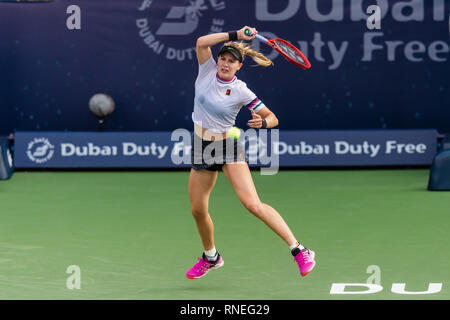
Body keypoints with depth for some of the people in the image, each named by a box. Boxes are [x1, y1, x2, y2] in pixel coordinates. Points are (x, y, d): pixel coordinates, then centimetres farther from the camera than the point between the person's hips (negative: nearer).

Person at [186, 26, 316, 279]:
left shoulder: (241, 91, -12)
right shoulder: (208, 71, -2)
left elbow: (273, 118, -7)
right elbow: (201, 42, -19)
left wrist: (263, 122, -29)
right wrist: (234, 35, -23)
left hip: (228, 146, -5)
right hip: (202, 148, 5)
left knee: (253, 204, -19)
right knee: (198, 210, 9)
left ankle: (299, 250, -18)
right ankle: (211, 257, 36)